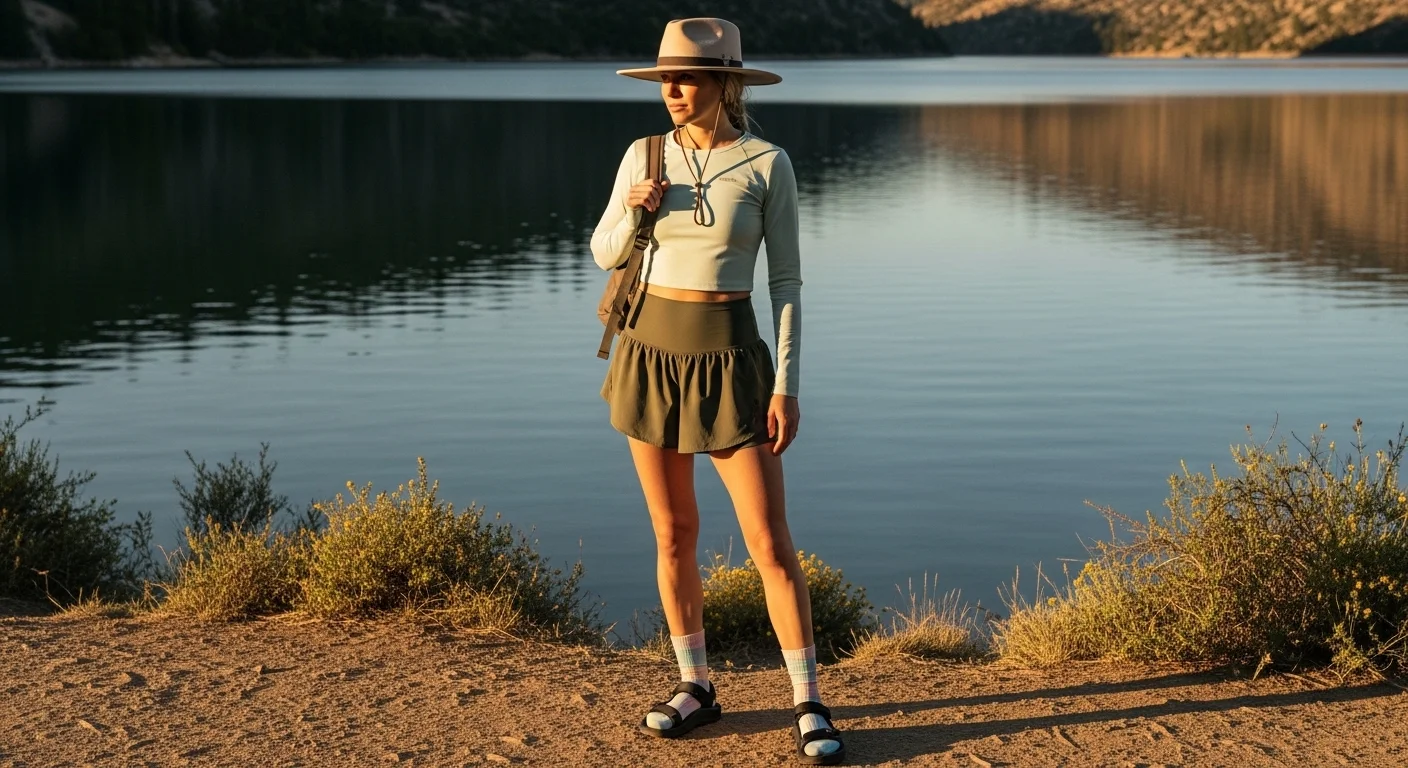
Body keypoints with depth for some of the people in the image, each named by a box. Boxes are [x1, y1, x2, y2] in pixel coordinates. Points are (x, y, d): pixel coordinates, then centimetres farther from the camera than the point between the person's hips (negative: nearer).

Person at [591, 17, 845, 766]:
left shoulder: (769, 163, -7)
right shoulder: (644, 156, 1)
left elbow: (786, 279, -5)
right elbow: (605, 254, 9)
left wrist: (787, 387, -9)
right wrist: (632, 211, -14)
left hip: (729, 365, -3)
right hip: (649, 355, 3)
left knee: (772, 545, -3)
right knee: (673, 534, 10)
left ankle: (808, 705, 7)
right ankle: (695, 686, 25)